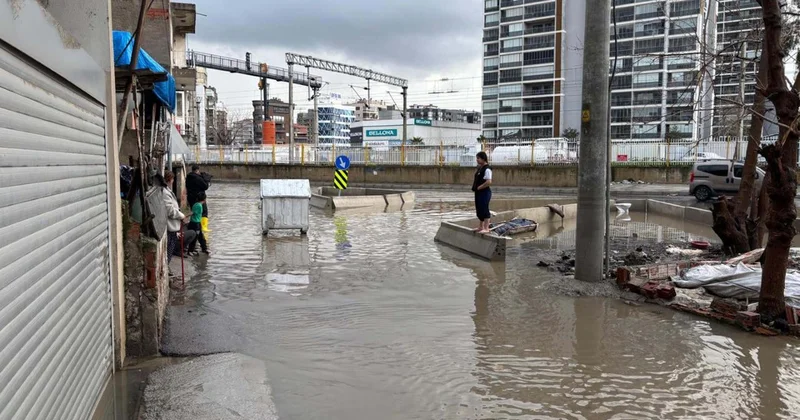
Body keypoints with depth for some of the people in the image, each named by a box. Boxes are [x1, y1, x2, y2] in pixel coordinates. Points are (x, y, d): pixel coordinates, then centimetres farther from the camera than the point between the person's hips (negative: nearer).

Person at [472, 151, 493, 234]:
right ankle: (481, 227, 27)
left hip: (484, 192, -10)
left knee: (484, 209, -5)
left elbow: (489, 182, -25)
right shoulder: (480, 168, 13)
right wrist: (475, 187, 9)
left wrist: (479, 187, -16)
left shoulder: (487, 169, -17)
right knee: (479, 210, 16)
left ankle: (486, 228, 1)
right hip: (478, 192, 10)